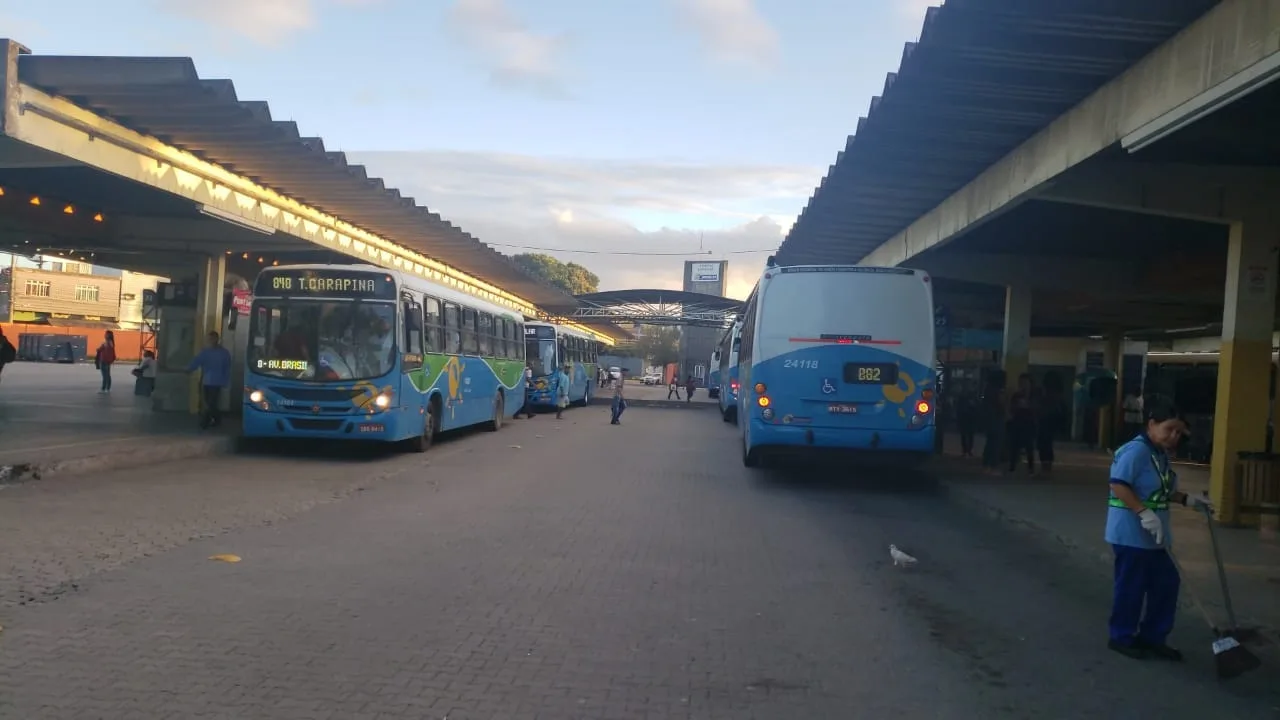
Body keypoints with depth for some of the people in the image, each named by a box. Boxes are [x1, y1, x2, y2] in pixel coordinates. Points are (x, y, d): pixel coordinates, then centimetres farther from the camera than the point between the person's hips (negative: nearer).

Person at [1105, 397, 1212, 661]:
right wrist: (1144, 512, -29)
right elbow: (1118, 485, -26)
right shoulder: (1136, 450, -18)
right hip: (1131, 534, -10)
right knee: (1131, 587, 1)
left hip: (1154, 536, 10)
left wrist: (1188, 500, 9)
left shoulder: (1162, 455, 13)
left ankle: (1152, 637, 25)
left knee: (1166, 583, 13)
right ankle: (1121, 637, 17)